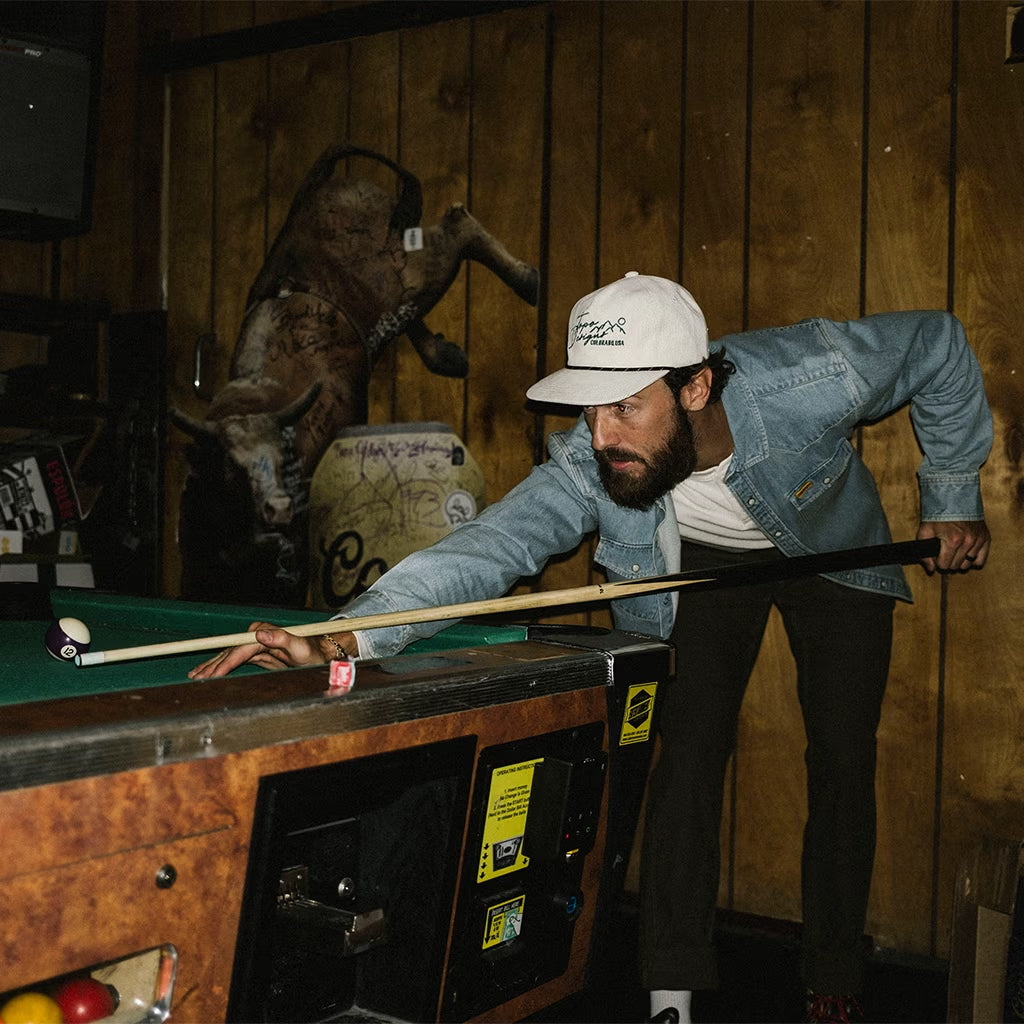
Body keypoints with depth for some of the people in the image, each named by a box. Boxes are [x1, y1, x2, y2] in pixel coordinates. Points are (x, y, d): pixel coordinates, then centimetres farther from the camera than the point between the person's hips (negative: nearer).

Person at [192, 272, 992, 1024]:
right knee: (687, 759, -11)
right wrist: (340, 639, -65)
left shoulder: (813, 380, -41)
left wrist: (954, 497, -16)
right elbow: (483, 549, -49)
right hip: (703, 561, 1)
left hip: (835, 553, 0)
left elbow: (940, 344, -23)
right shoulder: (585, 471, -38)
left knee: (843, 764, 1)